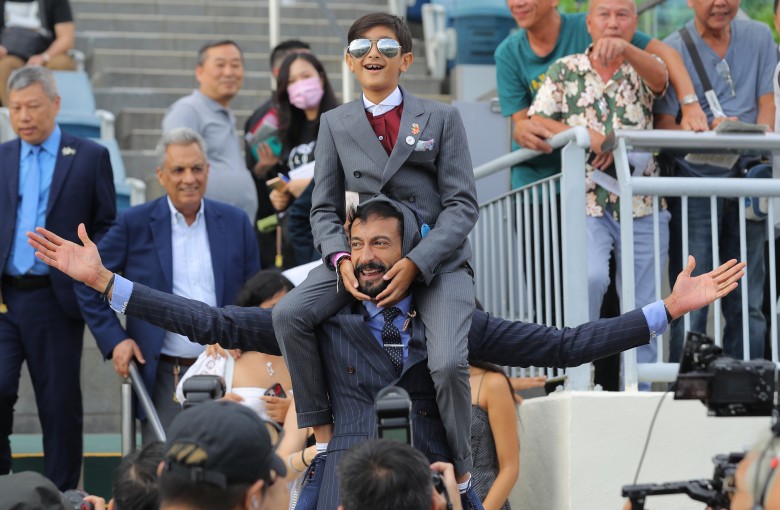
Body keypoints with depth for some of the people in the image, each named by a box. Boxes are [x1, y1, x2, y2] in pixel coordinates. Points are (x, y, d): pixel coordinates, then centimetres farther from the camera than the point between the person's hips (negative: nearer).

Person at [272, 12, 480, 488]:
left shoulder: (441, 118, 6)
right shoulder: (335, 123, 13)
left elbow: (463, 204, -1)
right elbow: (325, 208, 10)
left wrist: (415, 264, -16)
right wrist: (342, 259, -13)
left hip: (437, 259, -2)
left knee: (448, 363, -26)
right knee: (290, 314, -23)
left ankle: (459, 468, -3)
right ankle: (322, 431, -9)